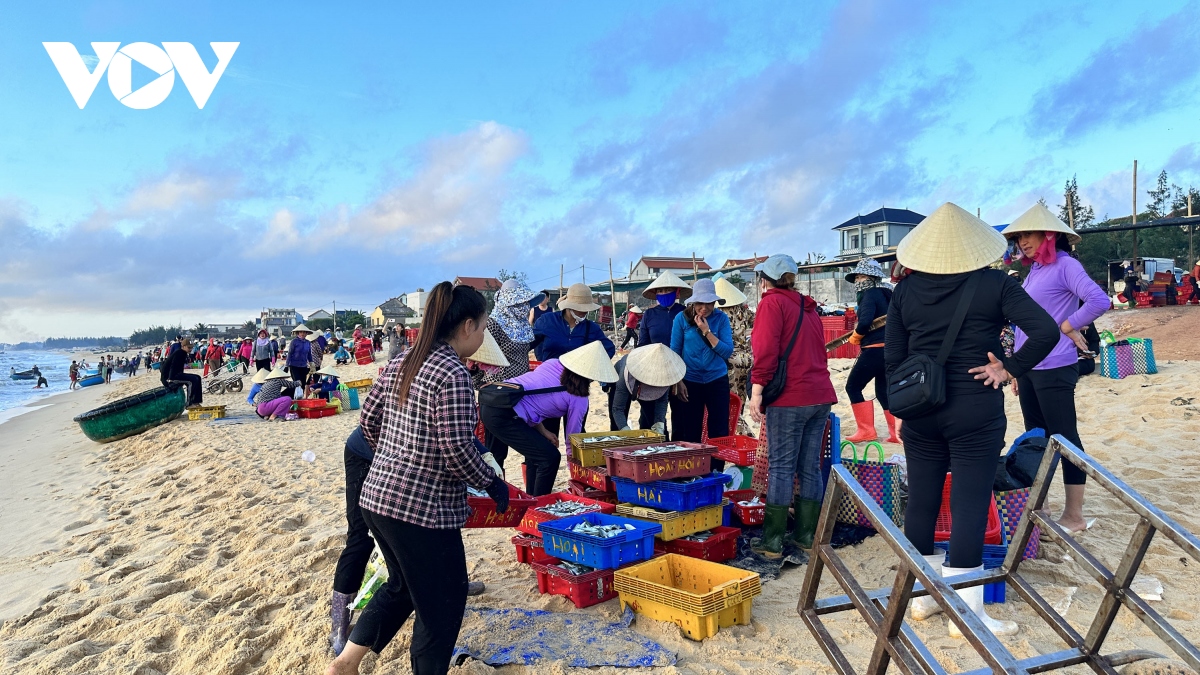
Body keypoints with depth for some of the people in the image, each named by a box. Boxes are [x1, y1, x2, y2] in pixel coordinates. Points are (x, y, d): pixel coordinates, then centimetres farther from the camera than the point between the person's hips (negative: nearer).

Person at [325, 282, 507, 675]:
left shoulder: (399, 365, 8)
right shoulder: (453, 374, -17)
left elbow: (368, 420, 14)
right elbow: (457, 450, -20)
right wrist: (493, 483, -4)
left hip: (376, 498, 9)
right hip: (423, 508, -9)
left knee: (402, 585, 28)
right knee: (443, 602, 11)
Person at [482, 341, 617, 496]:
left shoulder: (552, 363, 10)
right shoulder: (579, 399, -4)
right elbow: (572, 435, 8)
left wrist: (542, 430, 17)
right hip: (503, 416, -9)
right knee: (550, 457, 0)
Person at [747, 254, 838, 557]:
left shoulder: (772, 302, -4)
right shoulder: (808, 308, 19)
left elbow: (766, 350, -15)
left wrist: (757, 391, -16)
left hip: (790, 398, -7)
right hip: (821, 396, 7)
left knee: (781, 467, -3)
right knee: (810, 467, 12)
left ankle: (772, 541, 1)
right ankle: (807, 534, 18)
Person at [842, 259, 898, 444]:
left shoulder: (869, 294, -10)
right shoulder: (885, 294, 17)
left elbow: (865, 321, -23)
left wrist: (855, 336, -5)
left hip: (874, 349, -9)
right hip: (889, 348, 9)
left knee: (853, 387, 1)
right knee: (883, 391, 15)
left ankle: (866, 430, 0)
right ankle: (897, 433, 13)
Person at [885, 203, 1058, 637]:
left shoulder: (905, 291, 1)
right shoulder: (994, 285, -5)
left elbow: (893, 358, 3)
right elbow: (1046, 331, -13)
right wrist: (1010, 368, -4)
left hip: (921, 412, 3)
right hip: (976, 414, -3)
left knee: (921, 501, 12)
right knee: (969, 506, 2)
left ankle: (923, 596, 25)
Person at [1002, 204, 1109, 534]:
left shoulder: (1065, 265, -10)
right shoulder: (1033, 271, 14)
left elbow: (1099, 301, -24)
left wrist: (1067, 327, -13)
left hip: (1054, 369, -8)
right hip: (1029, 369, 9)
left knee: (1065, 439, -1)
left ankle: (1074, 516, 8)